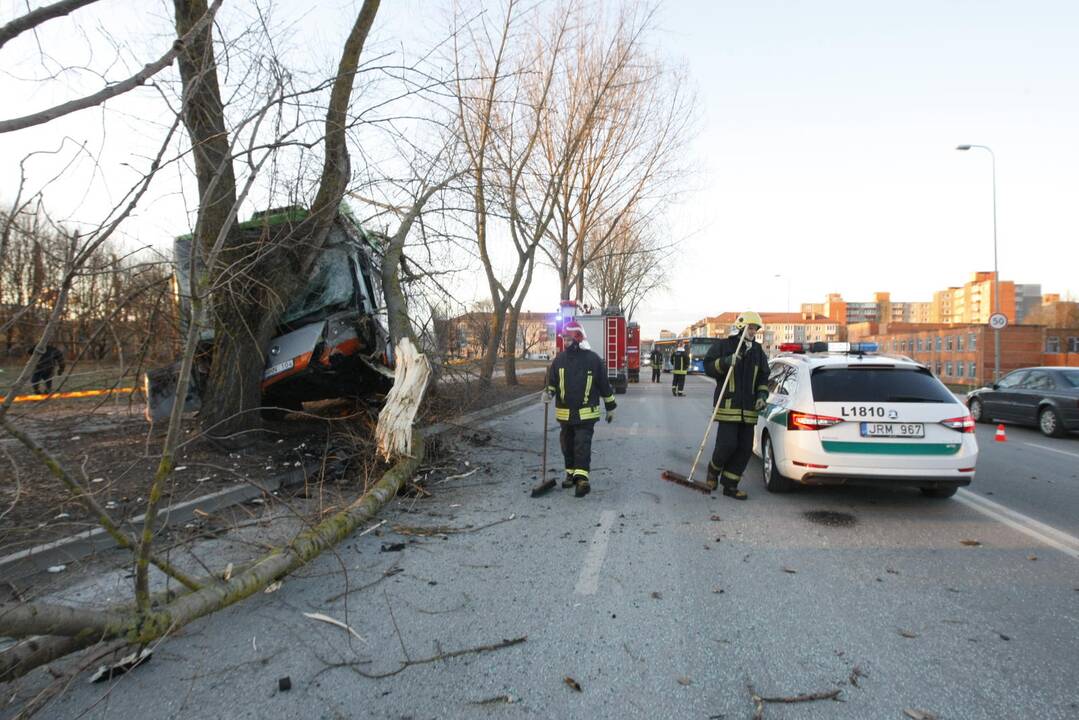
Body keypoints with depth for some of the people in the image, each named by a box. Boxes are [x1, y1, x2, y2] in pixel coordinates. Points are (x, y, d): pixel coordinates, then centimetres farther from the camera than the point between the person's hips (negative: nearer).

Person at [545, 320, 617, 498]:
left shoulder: (593, 359, -5)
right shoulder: (559, 359, 3)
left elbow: (604, 384, 1)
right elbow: (551, 380, 9)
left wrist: (610, 407, 6)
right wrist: (550, 393, -14)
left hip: (586, 413, -4)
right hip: (564, 413, 4)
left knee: (582, 444, -9)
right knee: (567, 445, 12)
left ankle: (582, 478, -12)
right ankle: (571, 474, 26)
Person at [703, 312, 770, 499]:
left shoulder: (758, 351, 16)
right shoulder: (723, 345, 0)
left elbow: (763, 377, 21)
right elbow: (708, 367, -6)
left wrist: (762, 395, 6)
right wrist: (726, 362, -22)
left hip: (748, 409, 6)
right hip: (728, 405, -6)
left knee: (745, 448, 4)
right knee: (727, 444, -12)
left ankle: (730, 485, 14)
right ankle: (713, 470, 19)